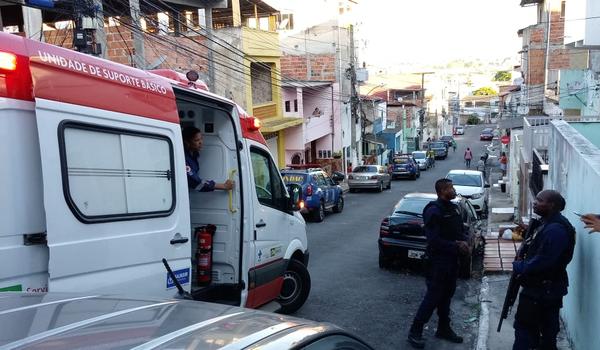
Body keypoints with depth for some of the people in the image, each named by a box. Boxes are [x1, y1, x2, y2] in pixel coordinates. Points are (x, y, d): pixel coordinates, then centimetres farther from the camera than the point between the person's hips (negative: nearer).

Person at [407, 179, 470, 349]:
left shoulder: (453, 208, 10)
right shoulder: (434, 210, -18)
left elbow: (461, 230, 17)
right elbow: (434, 239, -23)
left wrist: (464, 241, -4)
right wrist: (456, 246, -19)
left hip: (452, 260, 9)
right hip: (438, 261, -9)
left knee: (447, 295, 18)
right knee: (433, 296, -5)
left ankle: (444, 329, 32)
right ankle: (415, 331, 5)